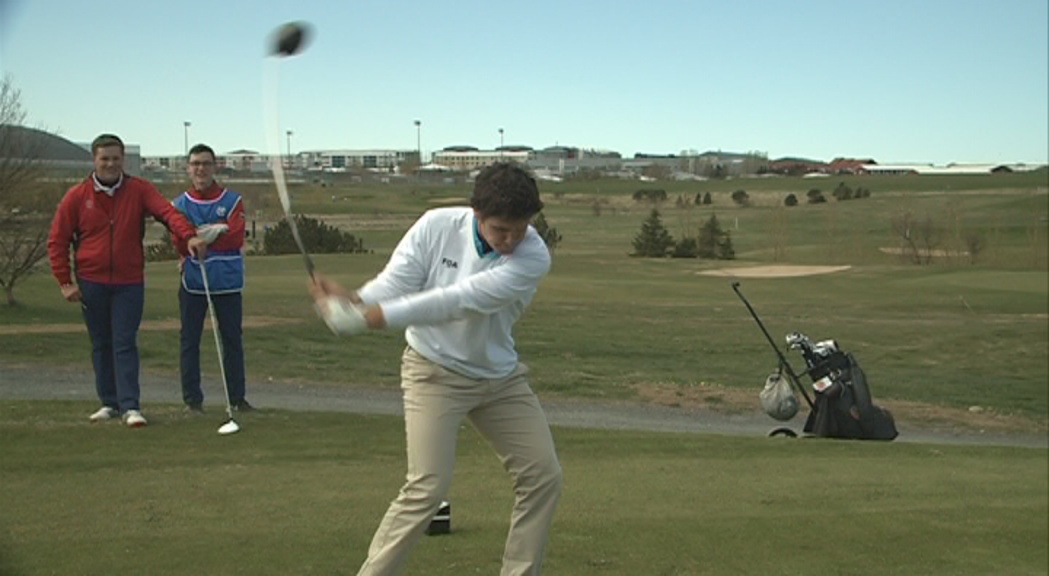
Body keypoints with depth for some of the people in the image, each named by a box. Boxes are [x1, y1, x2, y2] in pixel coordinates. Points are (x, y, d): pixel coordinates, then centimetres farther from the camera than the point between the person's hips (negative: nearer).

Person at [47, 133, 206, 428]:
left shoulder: (139, 190, -2)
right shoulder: (77, 196, 1)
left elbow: (167, 211, -18)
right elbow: (57, 240, 4)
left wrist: (189, 236, -37)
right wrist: (65, 282, -2)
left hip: (129, 282, -2)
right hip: (91, 283, 2)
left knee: (125, 344, -6)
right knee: (101, 345, 10)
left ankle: (130, 406, -6)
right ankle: (109, 403, 20)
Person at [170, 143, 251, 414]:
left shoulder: (233, 201, 3)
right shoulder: (179, 205, 6)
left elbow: (236, 239, -9)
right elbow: (180, 243, -6)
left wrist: (197, 237, -13)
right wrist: (217, 231, -17)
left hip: (228, 282, 0)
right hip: (192, 282, 0)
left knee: (233, 340, 5)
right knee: (189, 340, 2)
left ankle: (237, 397, 14)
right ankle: (192, 399, 10)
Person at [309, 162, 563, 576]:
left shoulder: (533, 256, -22)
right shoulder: (435, 226, -17)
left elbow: (460, 300, -33)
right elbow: (391, 286, -20)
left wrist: (377, 316, -41)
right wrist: (351, 301, -43)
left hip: (500, 375, 3)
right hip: (435, 370, -3)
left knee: (543, 476, 1)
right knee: (428, 486, -14)